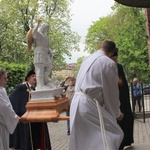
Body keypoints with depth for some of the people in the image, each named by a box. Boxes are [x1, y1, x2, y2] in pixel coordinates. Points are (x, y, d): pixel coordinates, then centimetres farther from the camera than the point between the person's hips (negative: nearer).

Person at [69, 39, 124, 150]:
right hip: (90, 104, -8)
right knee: (114, 134, -4)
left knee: (81, 139, 17)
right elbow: (111, 91, -3)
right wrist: (117, 113, 9)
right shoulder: (109, 63, -7)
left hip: (76, 101, 8)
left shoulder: (87, 59, 15)